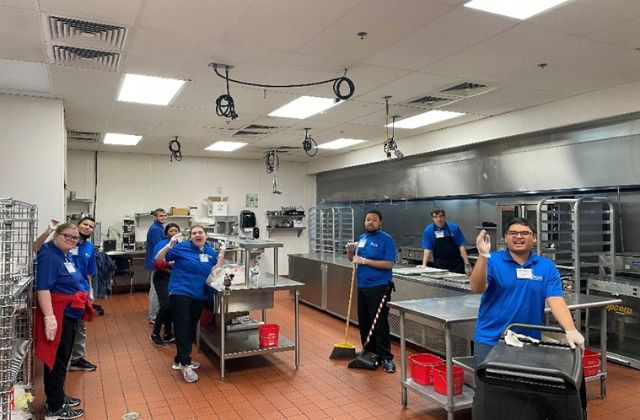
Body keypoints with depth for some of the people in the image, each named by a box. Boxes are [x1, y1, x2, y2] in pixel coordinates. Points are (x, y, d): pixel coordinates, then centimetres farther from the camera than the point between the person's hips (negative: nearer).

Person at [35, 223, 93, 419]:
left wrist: (86, 298, 28)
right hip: (58, 316, -10)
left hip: (69, 314, 10)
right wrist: (49, 317, -33)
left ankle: (58, 396, 33)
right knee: (56, 360, -1)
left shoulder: (66, 255, 11)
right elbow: (43, 288, -26)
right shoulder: (49, 256, -18)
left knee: (63, 359, 19)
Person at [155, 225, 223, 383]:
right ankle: (185, 365, -2)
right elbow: (159, 259, -4)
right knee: (182, 328, -7)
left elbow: (214, 271, 13)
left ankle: (180, 360, 27)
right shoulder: (182, 248, -7)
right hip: (180, 293, -6)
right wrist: (169, 246, -21)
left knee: (191, 329, 12)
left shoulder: (210, 252, 7)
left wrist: (221, 256, 1)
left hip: (198, 296, 6)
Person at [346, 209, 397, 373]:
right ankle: (369, 351, 29)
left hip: (379, 287, -7)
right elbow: (352, 259, 18)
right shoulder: (362, 237, 12)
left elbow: (389, 264, -18)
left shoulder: (386, 239, -9)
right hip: (362, 286, 7)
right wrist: (350, 250, -5)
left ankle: (385, 357, 5)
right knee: (363, 321, 14)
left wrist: (364, 261, -20)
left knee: (380, 323, -5)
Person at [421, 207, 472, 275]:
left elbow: (461, 247, -3)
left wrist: (467, 265, -7)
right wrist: (424, 265, -17)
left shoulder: (454, 227, -3)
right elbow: (427, 249, -5)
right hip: (439, 265, 0)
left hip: (456, 264, 0)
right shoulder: (428, 230, -3)